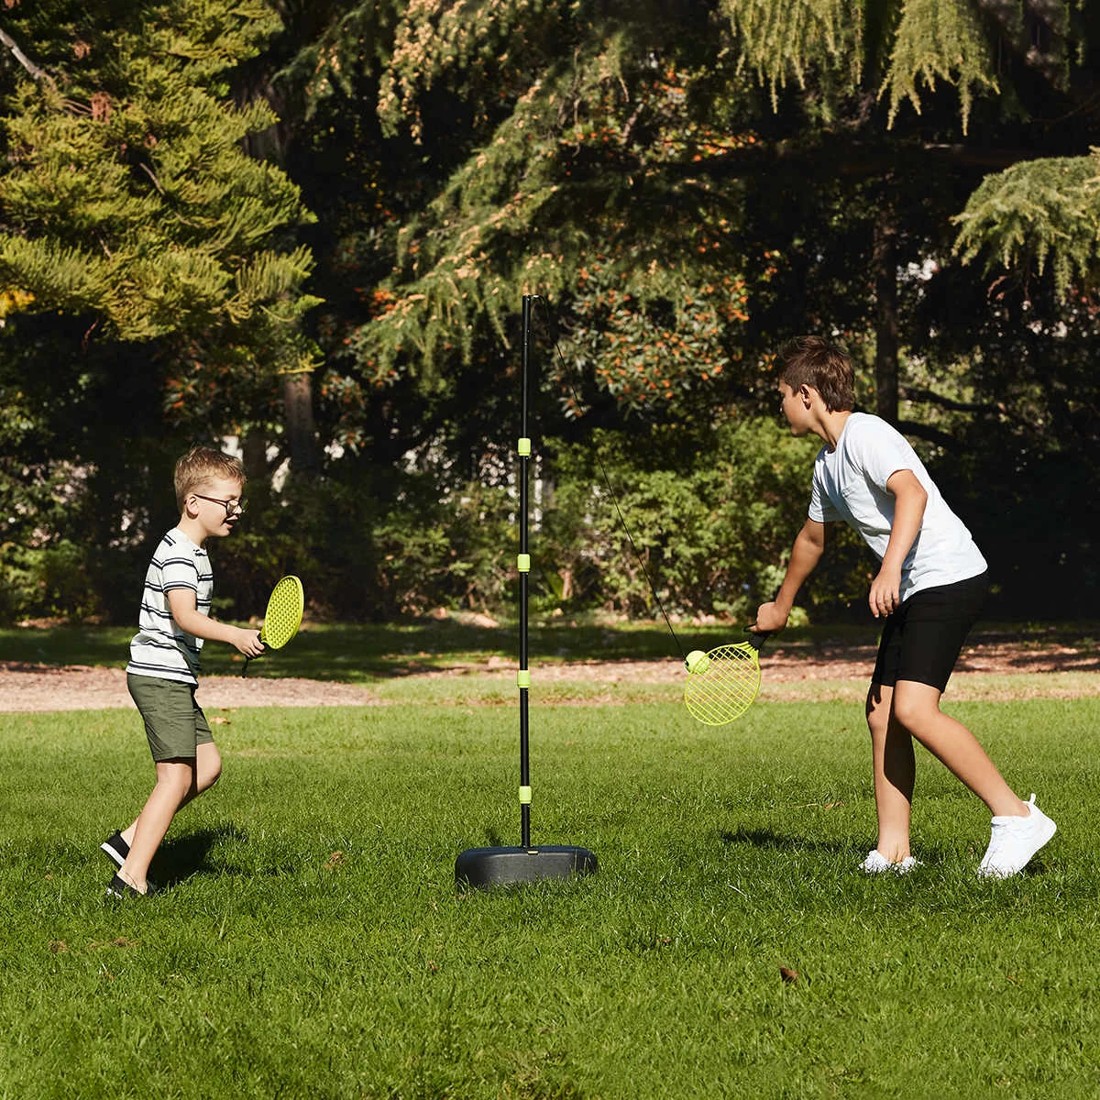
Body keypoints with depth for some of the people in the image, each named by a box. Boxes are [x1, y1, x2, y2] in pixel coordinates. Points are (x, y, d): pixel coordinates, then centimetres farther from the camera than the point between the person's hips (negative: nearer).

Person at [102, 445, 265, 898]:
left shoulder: (193, 552, 17)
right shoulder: (178, 553, -16)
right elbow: (184, 616, -31)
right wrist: (233, 634, -44)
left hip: (174, 679, 11)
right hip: (160, 677, -11)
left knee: (207, 764, 13)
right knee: (177, 776, -13)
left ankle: (129, 839, 15)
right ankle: (130, 879, -14)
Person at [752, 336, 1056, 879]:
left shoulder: (865, 434, -11)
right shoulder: (826, 464, 19)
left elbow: (912, 492, -27)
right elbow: (811, 538, 36)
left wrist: (890, 570, -37)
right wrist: (781, 606, 49)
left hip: (948, 576, -10)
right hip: (911, 591, 10)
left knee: (913, 708, -21)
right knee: (881, 713, 4)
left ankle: (1017, 817, -17)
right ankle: (893, 851, 7)